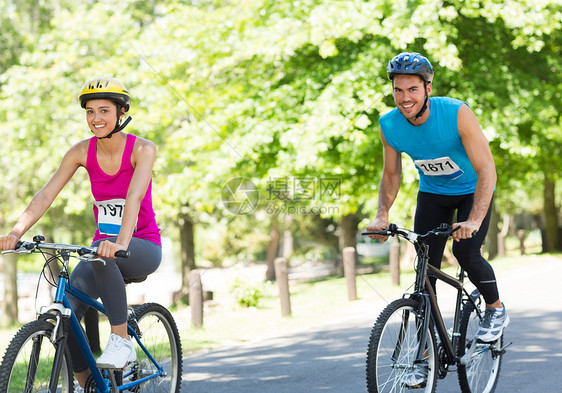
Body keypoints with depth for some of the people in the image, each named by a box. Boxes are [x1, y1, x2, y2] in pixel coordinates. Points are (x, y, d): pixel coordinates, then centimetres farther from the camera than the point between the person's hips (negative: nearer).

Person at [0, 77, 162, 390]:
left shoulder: (142, 149, -14)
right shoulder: (82, 152, -3)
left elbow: (134, 196, -31)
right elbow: (46, 194, -10)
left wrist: (121, 242, -48)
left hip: (143, 248, -4)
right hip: (103, 245, 4)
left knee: (104, 255, -39)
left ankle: (122, 341, -27)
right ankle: (86, 385, 3)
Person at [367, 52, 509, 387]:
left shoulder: (457, 114, -32)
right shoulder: (389, 126, -19)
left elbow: (487, 171, -33)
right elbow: (392, 174, -3)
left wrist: (473, 221, -44)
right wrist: (382, 215, -19)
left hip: (473, 191, -3)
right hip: (432, 193, 4)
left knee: (466, 251, -23)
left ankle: (496, 309, 6)